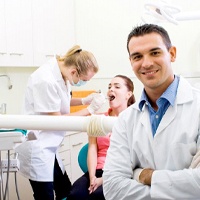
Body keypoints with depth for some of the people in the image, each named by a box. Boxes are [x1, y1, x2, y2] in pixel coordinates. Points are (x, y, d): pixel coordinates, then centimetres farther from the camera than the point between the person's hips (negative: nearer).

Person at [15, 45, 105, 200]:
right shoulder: (46, 80, -25)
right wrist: (89, 110, -13)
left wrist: (84, 100, 3)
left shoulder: (60, 73, 0)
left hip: (47, 147, 9)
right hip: (36, 148, -9)